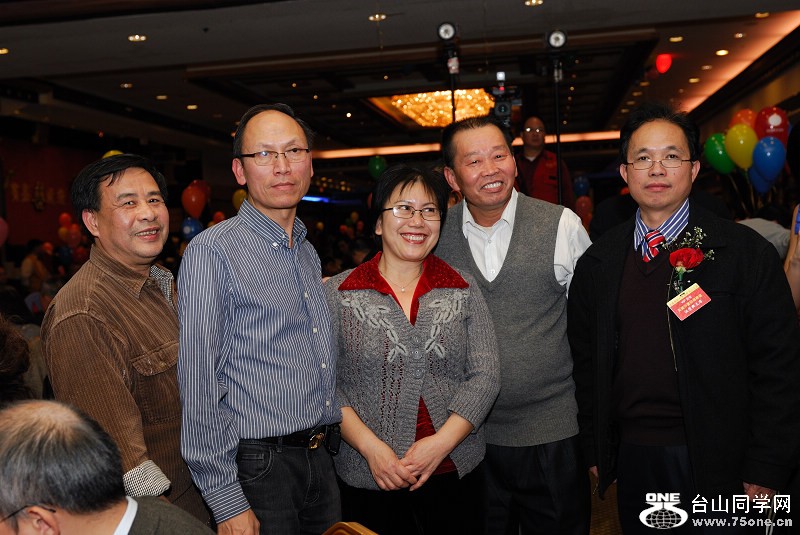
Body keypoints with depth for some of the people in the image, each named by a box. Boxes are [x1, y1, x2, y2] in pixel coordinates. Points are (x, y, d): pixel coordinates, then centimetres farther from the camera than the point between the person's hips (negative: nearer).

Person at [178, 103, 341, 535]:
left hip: (321, 462, 7)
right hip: (257, 468, -7)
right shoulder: (212, 251, -13)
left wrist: (328, 443, 14)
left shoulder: (308, 254, 10)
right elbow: (200, 387, -16)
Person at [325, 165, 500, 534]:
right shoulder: (337, 294, -2)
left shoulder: (464, 289, 2)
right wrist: (371, 447, -15)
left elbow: (485, 375, -3)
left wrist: (442, 442, -14)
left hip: (453, 472, 2)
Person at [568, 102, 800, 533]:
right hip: (633, 461, 3)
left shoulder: (746, 251, -6)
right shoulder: (597, 263, 2)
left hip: (719, 465, -2)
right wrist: (596, 451, 6)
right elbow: (586, 362, 7)